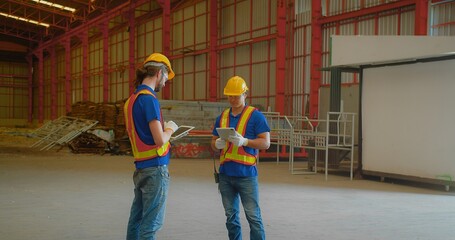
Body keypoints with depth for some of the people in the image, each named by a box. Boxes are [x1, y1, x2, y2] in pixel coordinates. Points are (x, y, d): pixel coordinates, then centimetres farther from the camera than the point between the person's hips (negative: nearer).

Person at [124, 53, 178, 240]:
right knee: (151, 223, -2)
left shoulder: (131, 99, 11)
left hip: (140, 167, 8)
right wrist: (170, 128, -1)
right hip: (156, 168, -8)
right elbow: (160, 140, -20)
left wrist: (162, 128, 15)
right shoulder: (149, 98, -16)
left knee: (137, 218, 14)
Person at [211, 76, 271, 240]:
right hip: (225, 173, 5)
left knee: (253, 216, -4)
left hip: (246, 174, -5)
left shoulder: (255, 115, -2)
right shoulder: (222, 117, 14)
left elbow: (266, 143, -7)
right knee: (231, 216, 11)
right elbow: (213, 142, 17)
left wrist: (244, 141, -22)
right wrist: (217, 144, -7)